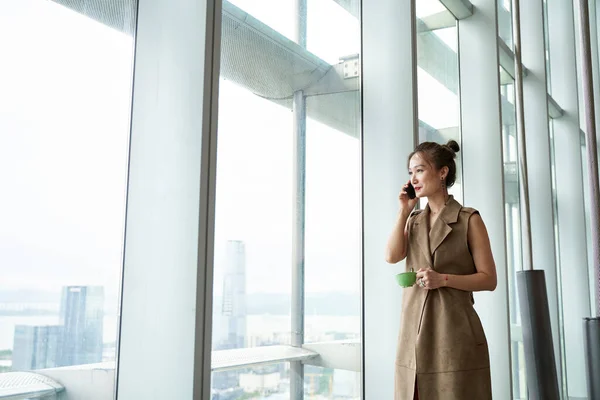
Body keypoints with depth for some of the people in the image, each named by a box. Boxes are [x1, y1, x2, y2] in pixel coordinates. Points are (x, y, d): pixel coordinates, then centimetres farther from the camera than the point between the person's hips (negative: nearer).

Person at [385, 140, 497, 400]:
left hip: (454, 330, -5)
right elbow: (392, 256, -3)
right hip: (415, 329, 5)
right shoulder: (414, 220, 14)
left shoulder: (469, 219, -2)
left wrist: (444, 279, -18)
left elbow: (488, 279, -5)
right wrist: (404, 211, 0)